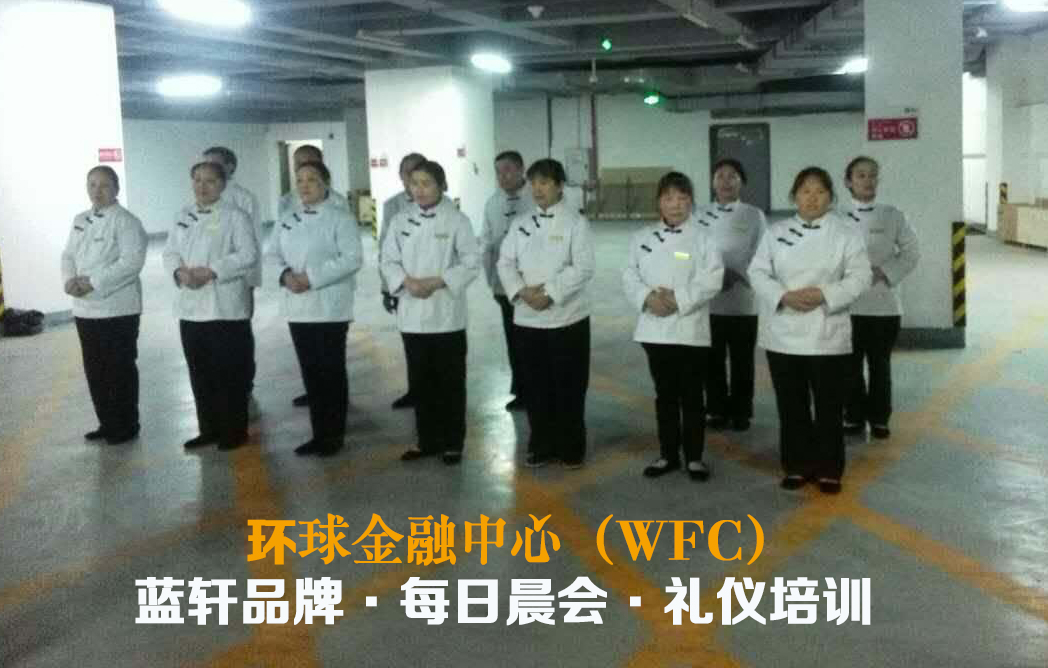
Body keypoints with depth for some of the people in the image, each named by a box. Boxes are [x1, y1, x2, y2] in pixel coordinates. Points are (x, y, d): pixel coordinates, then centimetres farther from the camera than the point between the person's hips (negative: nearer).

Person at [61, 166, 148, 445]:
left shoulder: (126, 221, -9)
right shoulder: (79, 220, 15)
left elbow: (131, 261, -19)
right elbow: (68, 255, 14)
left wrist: (94, 283, -21)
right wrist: (70, 280, -7)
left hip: (117, 308, -7)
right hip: (85, 308, 7)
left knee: (120, 370, 1)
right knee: (95, 370, 13)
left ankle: (126, 426, 12)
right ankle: (107, 423, 25)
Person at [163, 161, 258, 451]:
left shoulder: (235, 216, -4)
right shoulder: (183, 216, 15)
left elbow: (248, 255, -13)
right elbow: (170, 252, 12)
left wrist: (212, 272, -21)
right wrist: (179, 272, -10)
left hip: (225, 307, -6)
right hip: (190, 307, 6)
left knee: (229, 373, -1)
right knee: (200, 373, 11)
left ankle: (235, 431, 10)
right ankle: (209, 429, 22)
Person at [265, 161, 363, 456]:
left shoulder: (341, 218, -5)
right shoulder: (287, 221, 14)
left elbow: (351, 258, -14)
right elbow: (271, 257, 9)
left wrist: (311, 277, -20)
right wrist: (285, 275, -14)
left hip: (329, 307, -6)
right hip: (297, 307, 6)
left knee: (332, 370, 0)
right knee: (310, 371, 10)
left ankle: (334, 434, 10)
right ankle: (318, 433, 18)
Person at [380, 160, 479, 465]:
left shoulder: (457, 220, -5)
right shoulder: (400, 221, 5)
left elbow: (471, 263, -6)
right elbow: (388, 261, 6)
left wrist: (436, 282, -16)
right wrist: (407, 282, -13)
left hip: (446, 314, -3)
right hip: (412, 314, 3)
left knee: (451, 383, 5)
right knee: (420, 382, 11)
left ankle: (453, 443, 17)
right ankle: (428, 441, 24)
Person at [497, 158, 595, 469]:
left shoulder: (575, 222, -4)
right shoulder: (521, 224, 9)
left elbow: (583, 268, -12)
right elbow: (505, 262, 4)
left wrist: (550, 293, -18)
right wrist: (521, 291, -13)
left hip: (566, 318, -4)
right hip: (528, 318, 4)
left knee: (569, 387, 4)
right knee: (535, 387, 10)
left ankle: (571, 450, 16)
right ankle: (542, 446, 23)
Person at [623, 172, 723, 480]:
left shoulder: (702, 237, -3)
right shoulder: (643, 238, 8)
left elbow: (712, 279, -11)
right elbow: (630, 275, 3)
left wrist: (679, 299, -19)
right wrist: (648, 297, -15)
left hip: (690, 329, -3)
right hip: (655, 328, 3)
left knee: (691, 396, 4)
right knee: (665, 395, 13)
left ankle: (694, 457, 16)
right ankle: (668, 454, 23)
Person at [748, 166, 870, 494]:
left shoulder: (846, 232, 1)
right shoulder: (776, 232, 6)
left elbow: (859, 276, -5)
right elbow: (758, 272, 1)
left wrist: (824, 295, -19)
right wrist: (784, 296, -16)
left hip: (826, 334, -2)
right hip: (783, 333, 2)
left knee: (829, 406, 4)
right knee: (791, 405, 9)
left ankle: (829, 470, 16)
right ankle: (797, 466, 21)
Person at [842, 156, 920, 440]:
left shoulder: (892, 216, 1)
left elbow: (911, 253, 3)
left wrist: (884, 272, -11)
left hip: (883, 302, 0)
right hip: (847, 302, 0)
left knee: (880, 363, 7)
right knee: (851, 363, 6)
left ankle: (879, 418, 19)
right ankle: (854, 416, 20)